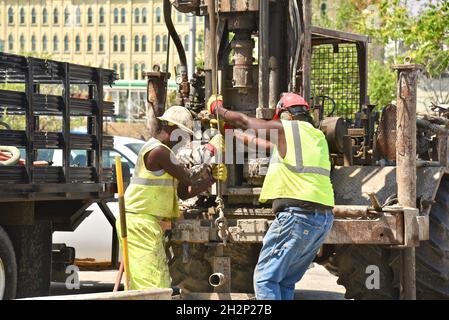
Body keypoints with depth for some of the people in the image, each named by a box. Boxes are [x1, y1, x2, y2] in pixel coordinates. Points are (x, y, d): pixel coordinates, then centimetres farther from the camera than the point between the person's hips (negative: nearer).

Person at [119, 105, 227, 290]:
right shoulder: (158, 151, -15)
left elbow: (184, 192, 16)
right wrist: (210, 149, -6)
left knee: (161, 283, 11)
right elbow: (190, 179, -15)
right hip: (140, 223, -11)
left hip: (149, 225, 11)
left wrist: (212, 178, 4)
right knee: (150, 283, -15)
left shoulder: (163, 152, 19)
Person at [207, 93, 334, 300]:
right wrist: (240, 137, 41)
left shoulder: (286, 129, -1)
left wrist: (217, 109, 27)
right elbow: (272, 146, 32)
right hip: (324, 218, 8)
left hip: (298, 214, -8)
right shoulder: (317, 136, 21)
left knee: (265, 277, -5)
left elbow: (243, 121, 9)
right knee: (285, 282, 15)